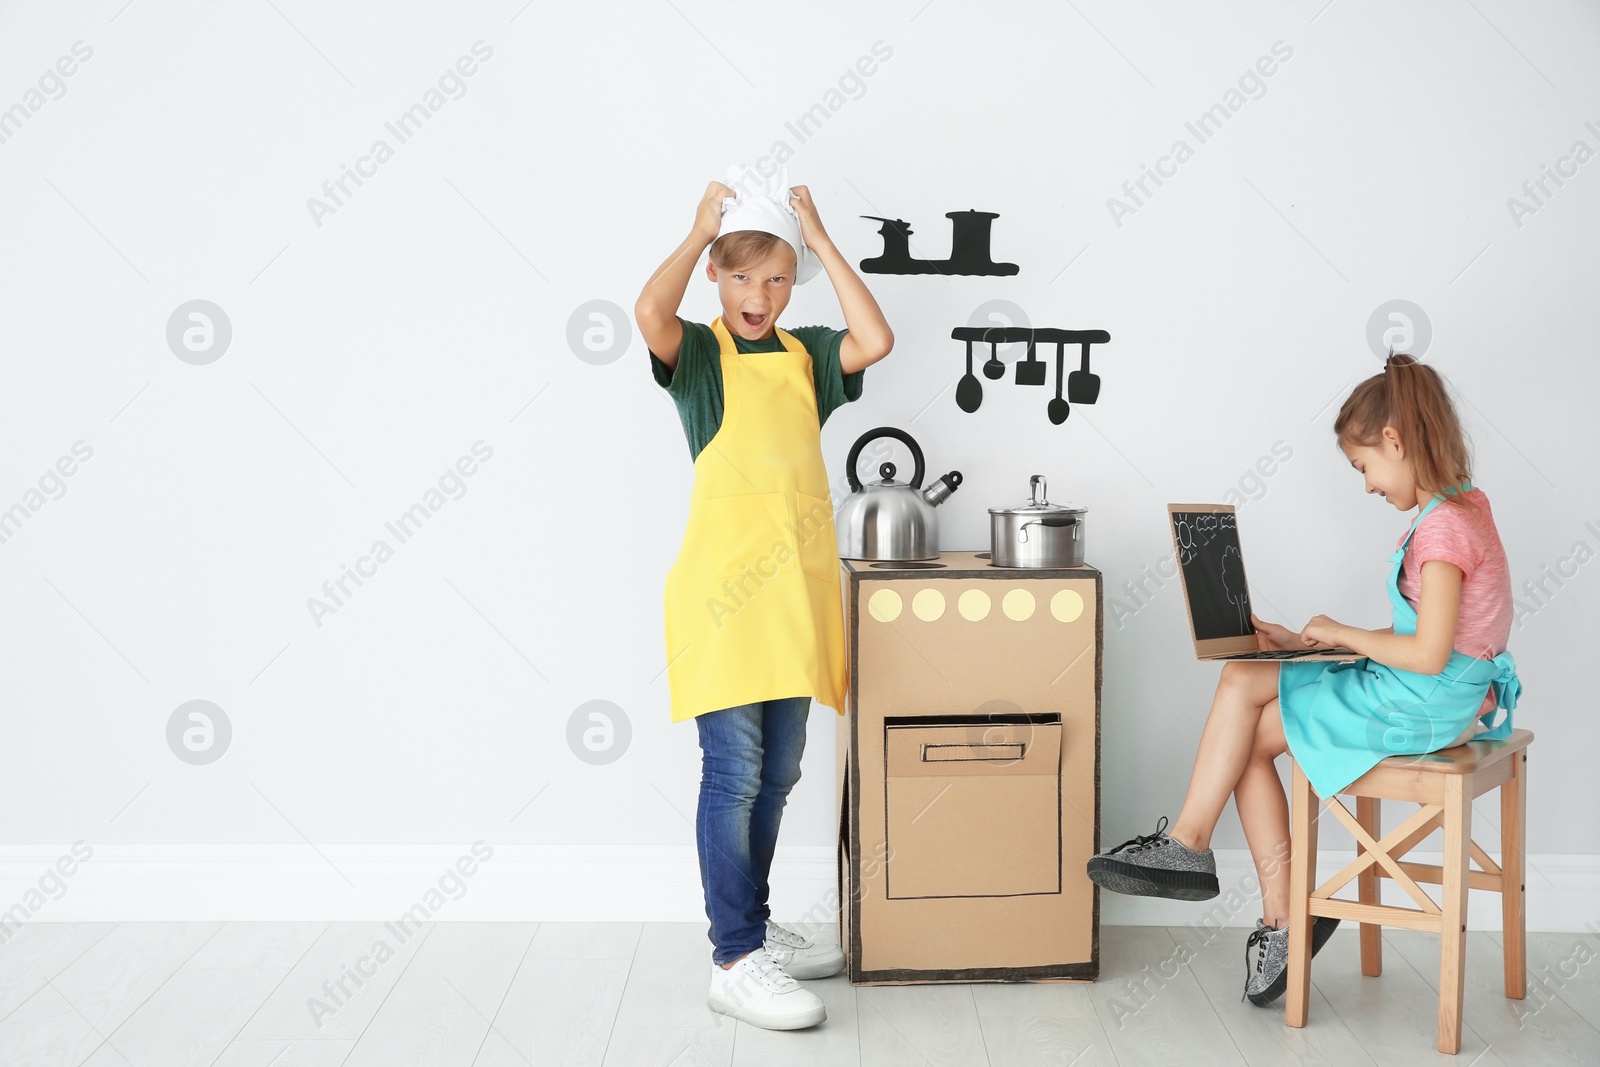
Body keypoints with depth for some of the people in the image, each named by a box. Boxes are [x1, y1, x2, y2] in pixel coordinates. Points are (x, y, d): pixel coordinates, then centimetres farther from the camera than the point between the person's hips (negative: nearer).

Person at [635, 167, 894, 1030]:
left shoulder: (806, 353, 14)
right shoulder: (698, 352, 1)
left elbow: (875, 341, -6)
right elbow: (649, 313, -22)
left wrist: (819, 238, 0)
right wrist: (699, 232, -6)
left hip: (796, 579, 6)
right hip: (725, 579, -5)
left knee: (775, 775, 14)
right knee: (732, 773, -5)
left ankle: (754, 925, 30)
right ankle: (735, 961, 2)